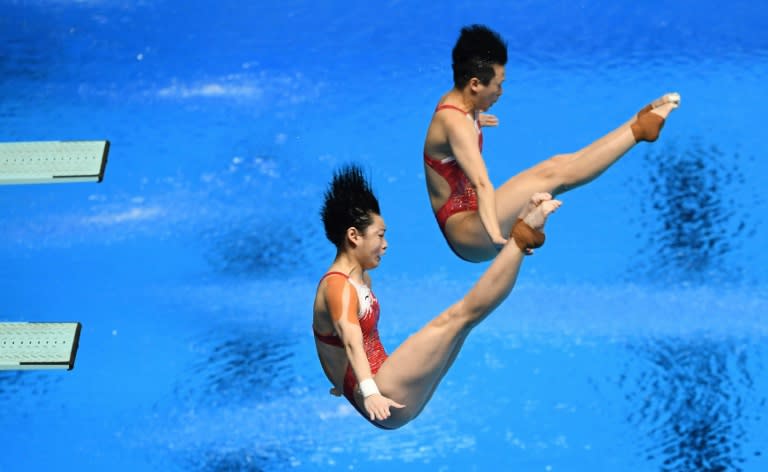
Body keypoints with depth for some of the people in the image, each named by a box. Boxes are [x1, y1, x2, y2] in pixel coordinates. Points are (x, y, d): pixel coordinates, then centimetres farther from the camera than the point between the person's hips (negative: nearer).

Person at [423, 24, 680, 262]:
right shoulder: (456, 124, -24)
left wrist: (475, 121, 57)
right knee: (553, 175, -24)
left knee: (562, 164, 0)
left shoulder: (454, 101, 7)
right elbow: (482, 183, -40)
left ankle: (637, 123, 7)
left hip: (470, 214, 11)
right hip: (467, 232, -11)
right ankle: (639, 129, -19)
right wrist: (495, 235, -52)